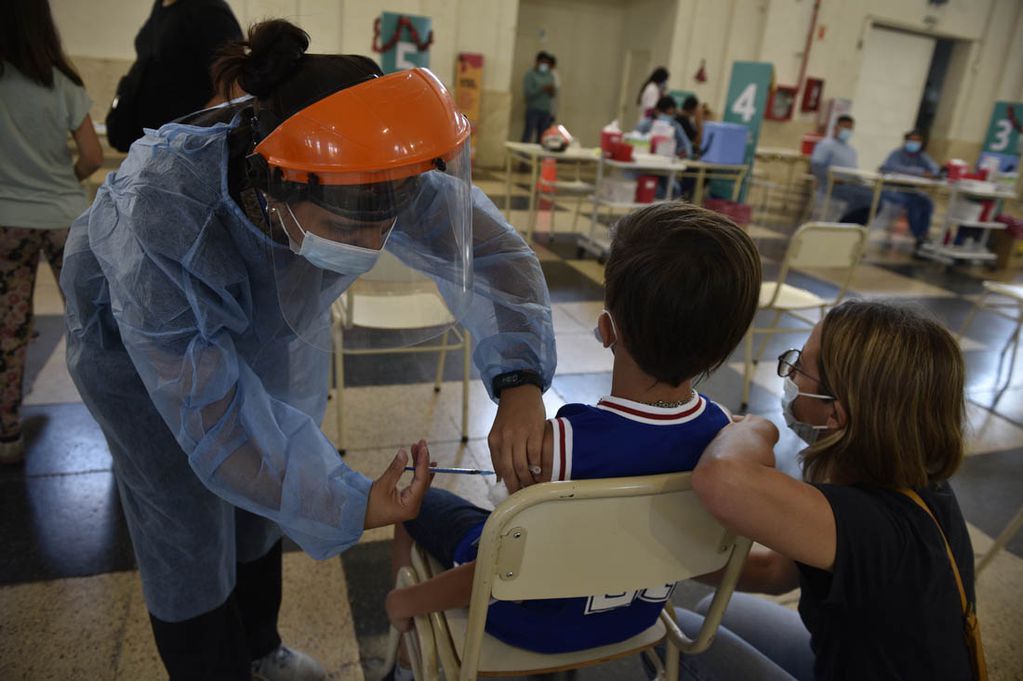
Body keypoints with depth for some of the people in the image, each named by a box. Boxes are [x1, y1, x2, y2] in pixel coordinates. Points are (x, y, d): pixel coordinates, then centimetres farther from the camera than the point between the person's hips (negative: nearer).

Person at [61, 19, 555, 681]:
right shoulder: (155, 216, -42)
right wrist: (352, 508, -37)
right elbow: (213, 415, -36)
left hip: (274, 324, 4)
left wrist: (519, 383, -39)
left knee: (265, 499, 15)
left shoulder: (371, 171, -34)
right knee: (191, 531, 2)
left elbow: (490, 247, -25)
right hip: (136, 334, -3)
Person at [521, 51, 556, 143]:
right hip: (533, 110, -5)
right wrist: (543, 89, -20)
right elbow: (528, 92, -12)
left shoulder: (550, 76, 14)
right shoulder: (530, 74, -2)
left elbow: (554, 94, 17)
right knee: (528, 136, -9)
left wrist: (552, 91, -7)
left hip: (546, 111, 5)